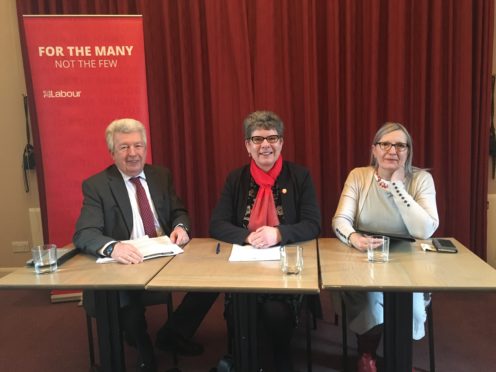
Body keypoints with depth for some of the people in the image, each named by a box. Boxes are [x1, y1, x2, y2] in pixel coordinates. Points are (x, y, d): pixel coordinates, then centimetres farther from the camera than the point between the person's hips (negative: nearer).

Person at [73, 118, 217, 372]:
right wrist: (112, 247, -39)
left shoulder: (161, 175, 9)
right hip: (125, 264, -4)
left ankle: (171, 335, 8)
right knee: (126, 297, -35)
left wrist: (181, 226, -14)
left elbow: (179, 212, 13)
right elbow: (83, 234, -16)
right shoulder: (96, 185, -5)